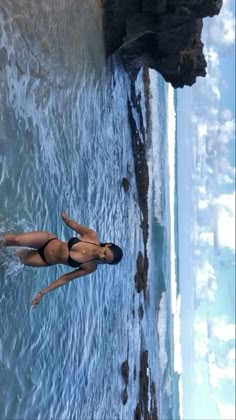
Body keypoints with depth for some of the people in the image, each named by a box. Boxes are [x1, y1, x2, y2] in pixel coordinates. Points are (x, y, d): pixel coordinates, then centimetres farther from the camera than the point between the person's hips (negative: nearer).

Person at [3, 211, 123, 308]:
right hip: (47, 239, 0)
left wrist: (43, 292, -13)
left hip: (46, 260, 0)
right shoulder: (92, 236, -22)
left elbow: (66, 278, -14)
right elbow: (74, 225, -2)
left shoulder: (91, 267, -20)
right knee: (15, 240, -14)